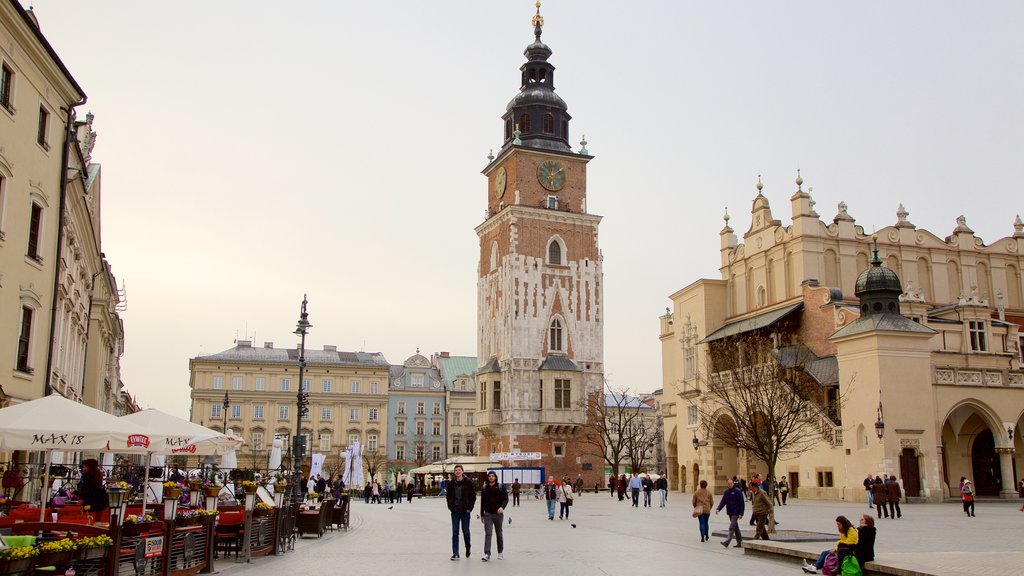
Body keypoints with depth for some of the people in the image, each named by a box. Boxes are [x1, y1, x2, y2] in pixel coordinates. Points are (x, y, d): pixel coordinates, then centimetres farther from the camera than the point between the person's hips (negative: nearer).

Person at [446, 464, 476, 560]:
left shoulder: (468, 482, -5)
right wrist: (450, 506, 1)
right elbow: (448, 495, 13)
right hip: (455, 511, 2)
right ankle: (455, 553, 4)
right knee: (455, 532, 1)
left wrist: (469, 508, -8)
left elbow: (473, 496, -3)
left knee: (465, 531, 7)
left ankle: (468, 548, 31)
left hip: (465, 511, -2)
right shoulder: (452, 483, 3)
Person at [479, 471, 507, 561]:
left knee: (499, 533, 11)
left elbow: (505, 498, -5)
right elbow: (482, 502, 12)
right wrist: (481, 514, 13)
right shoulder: (484, 488, 6)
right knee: (488, 533, -10)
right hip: (487, 514, 1)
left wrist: (502, 507, -24)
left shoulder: (500, 487, -1)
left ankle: (500, 553, 24)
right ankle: (487, 554, -13)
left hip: (498, 514, -1)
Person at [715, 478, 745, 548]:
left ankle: (727, 542, -18)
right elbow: (723, 501, 5)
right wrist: (718, 509, -10)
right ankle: (739, 542, 22)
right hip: (730, 512, 7)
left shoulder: (738, 491, -10)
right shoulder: (726, 491, 8)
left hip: (736, 513, -7)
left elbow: (742, 503, -11)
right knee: (735, 527, 14)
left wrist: (741, 513, -15)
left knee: (732, 527, -12)